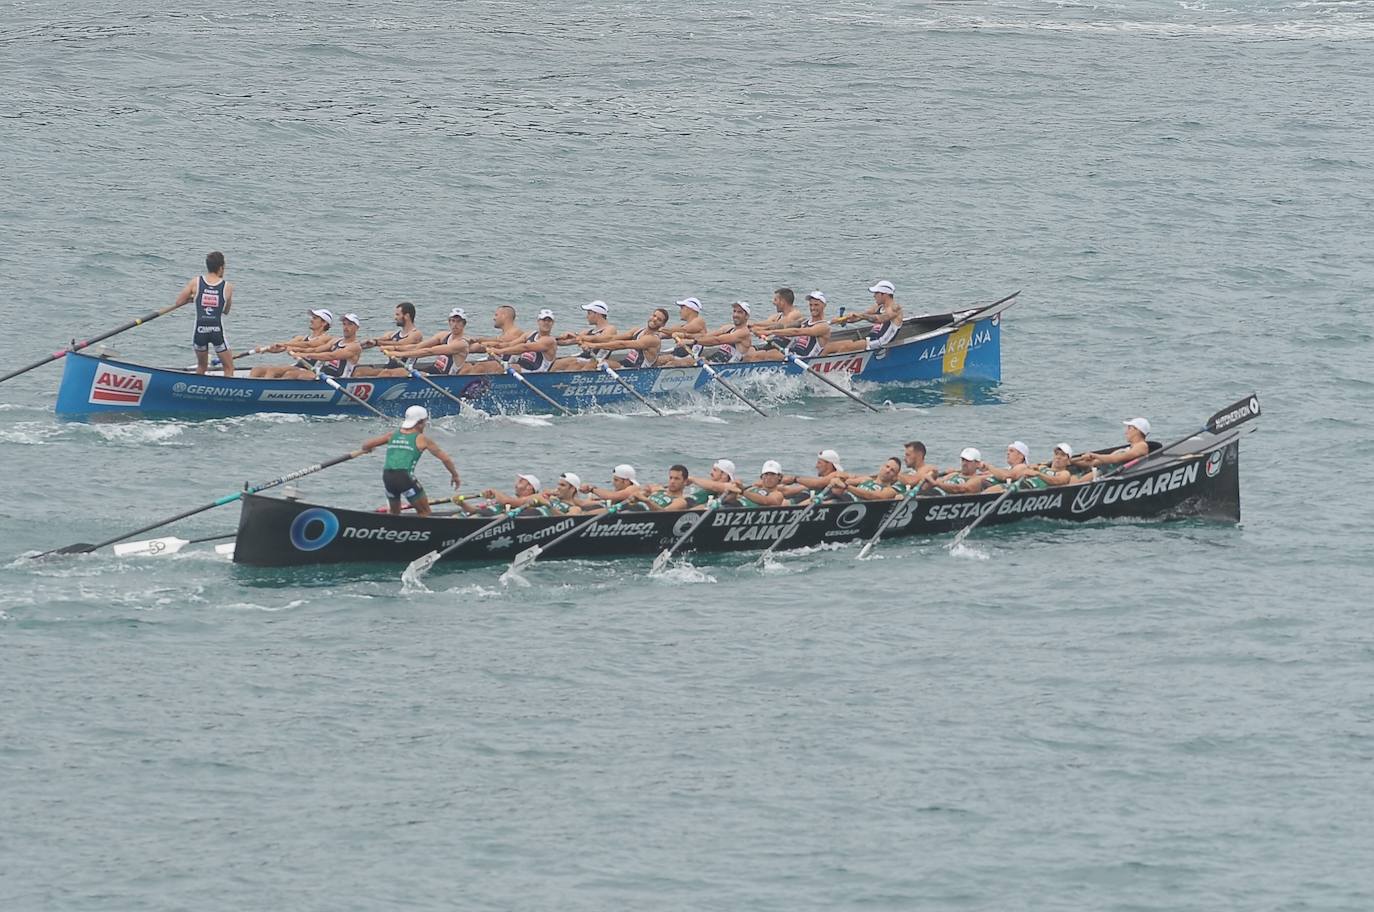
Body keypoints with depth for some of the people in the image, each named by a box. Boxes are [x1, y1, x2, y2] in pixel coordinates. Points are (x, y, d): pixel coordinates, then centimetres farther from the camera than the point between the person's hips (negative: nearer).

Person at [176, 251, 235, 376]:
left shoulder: (195, 282, 0)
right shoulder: (227, 287, -1)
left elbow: (178, 302, 4)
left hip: (200, 330, 2)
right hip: (218, 330, -2)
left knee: (201, 366, 23)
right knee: (229, 368, 10)